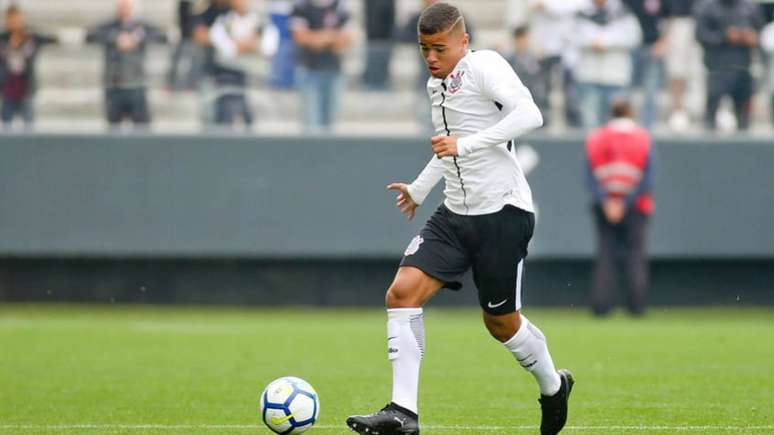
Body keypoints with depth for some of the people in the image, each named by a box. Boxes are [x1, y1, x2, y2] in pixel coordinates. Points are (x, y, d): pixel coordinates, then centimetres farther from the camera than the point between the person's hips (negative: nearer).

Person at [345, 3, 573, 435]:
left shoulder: (485, 66, -13)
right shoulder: (437, 84, 14)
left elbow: (530, 115, -28)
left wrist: (465, 144, -28)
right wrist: (419, 188, 39)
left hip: (503, 211, -7)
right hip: (456, 214, 7)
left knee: (501, 321, 4)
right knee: (403, 292, -12)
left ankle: (553, 387, 34)